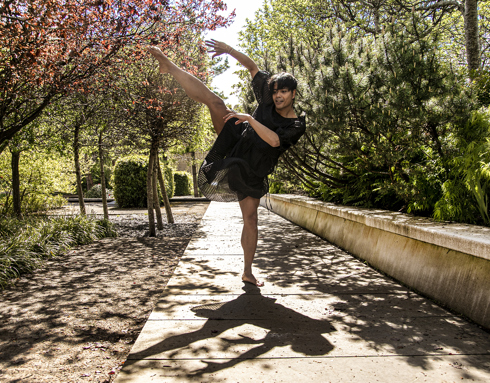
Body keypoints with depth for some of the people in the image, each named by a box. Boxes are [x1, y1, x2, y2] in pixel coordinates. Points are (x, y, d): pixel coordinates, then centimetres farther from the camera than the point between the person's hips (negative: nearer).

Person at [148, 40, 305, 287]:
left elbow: (274, 141, -30)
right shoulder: (268, 100, -1)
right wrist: (229, 50, -6)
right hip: (235, 144, 3)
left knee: (250, 218, -5)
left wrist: (250, 119, -34)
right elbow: (252, 67, 5)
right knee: (213, 101, -12)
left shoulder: (296, 126, -12)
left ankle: (247, 272, 8)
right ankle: (170, 67, -1)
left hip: (251, 171, -3)